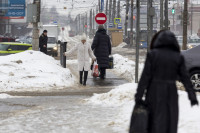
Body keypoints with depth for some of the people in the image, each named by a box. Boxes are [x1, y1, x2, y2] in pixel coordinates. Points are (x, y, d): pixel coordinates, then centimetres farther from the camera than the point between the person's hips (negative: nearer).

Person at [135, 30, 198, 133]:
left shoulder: (152, 55, -6)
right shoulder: (178, 57, -1)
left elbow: (145, 76, -8)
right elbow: (185, 78, -1)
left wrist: (139, 96, -6)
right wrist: (192, 97, 4)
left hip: (155, 93, -1)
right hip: (171, 94, 1)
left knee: (155, 122, 7)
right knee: (171, 122, 11)